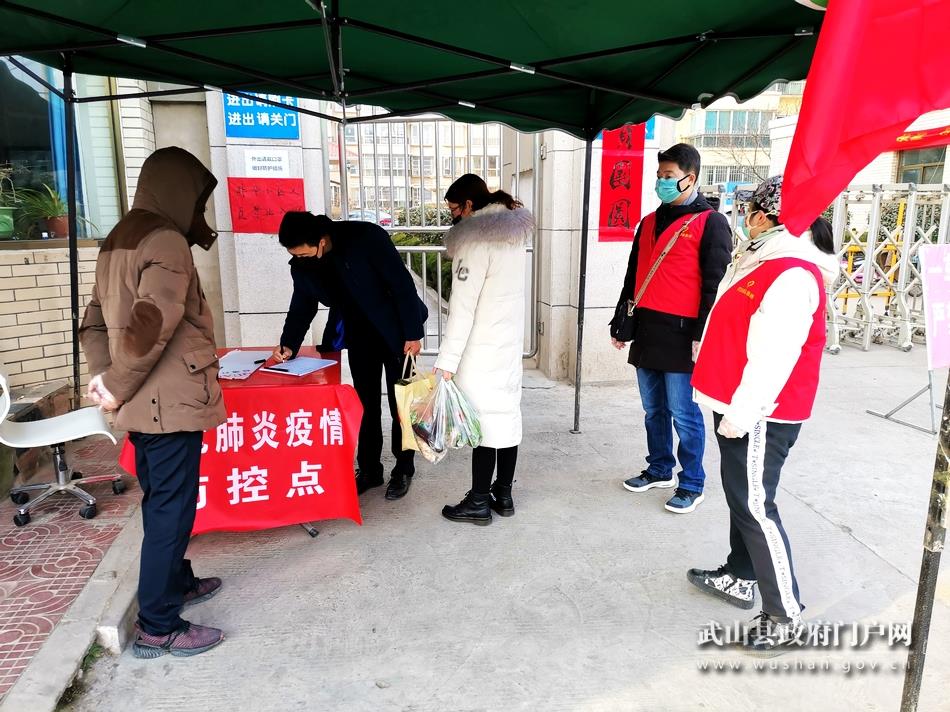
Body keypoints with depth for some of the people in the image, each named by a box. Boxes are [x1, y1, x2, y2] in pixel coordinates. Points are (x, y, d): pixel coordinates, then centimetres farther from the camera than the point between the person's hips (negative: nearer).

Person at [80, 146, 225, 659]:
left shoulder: (118, 240, 14)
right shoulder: (167, 241, -16)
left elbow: (95, 320, 15)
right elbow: (151, 325, -25)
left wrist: (103, 376, 4)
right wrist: (118, 386, -14)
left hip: (143, 404, 9)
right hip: (169, 402, -9)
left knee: (161, 500, 22)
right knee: (171, 508, 0)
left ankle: (175, 582, 40)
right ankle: (157, 627, 11)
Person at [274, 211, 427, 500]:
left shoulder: (366, 238, -26)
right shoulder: (301, 265, -9)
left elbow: (402, 283, -21)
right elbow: (302, 307, 4)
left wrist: (413, 333, -20)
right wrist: (289, 344, -11)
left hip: (395, 331, -4)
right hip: (358, 335, 5)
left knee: (400, 403, 4)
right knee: (366, 405, 9)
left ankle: (404, 469, 19)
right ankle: (369, 469, 22)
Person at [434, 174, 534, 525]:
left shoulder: (476, 240, -14)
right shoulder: (515, 234, 12)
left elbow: (462, 308, -18)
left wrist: (447, 361, -18)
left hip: (482, 349, -8)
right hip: (511, 342, 8)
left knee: (483, 418, -2)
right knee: (507, 413, 11)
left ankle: (479, 502, 9)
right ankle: (503, 494, 22)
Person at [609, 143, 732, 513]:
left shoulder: (710, 223, -3)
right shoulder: (649, 222, 18)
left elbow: (715, 284, -9)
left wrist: (702, 336, -15)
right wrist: (620, 323, 19)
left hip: (681, 334, -7)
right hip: (646, 331, 7)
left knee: (684, 413, -1)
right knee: (654, 409, 14)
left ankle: (692, 485, 13)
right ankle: (659, 470, 29)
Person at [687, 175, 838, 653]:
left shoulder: (793, 276, -20)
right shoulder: (766, 260, 12)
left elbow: (774, 357, -25)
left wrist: (741, 413, -21)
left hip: (761, 414, -10)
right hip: (737, 405, 10)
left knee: (754, 505, -3)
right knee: (741, 497, 19)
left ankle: (785, 613, 10)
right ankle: (739, 577, 35)